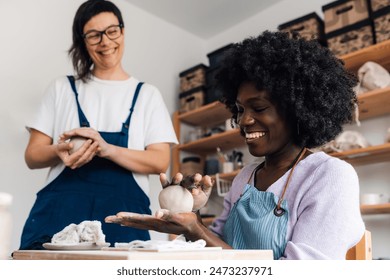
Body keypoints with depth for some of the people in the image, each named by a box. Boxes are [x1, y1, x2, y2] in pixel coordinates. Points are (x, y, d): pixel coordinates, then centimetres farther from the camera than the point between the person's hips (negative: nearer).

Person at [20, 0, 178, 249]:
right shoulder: (62, 88, 13)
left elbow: (160, 161, -1)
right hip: (61, 209, 1)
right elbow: (32, 156, 10)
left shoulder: (147, 94, 10)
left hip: (123, 212, 0)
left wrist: (107, 149, -17)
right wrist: (58, 151, -13)